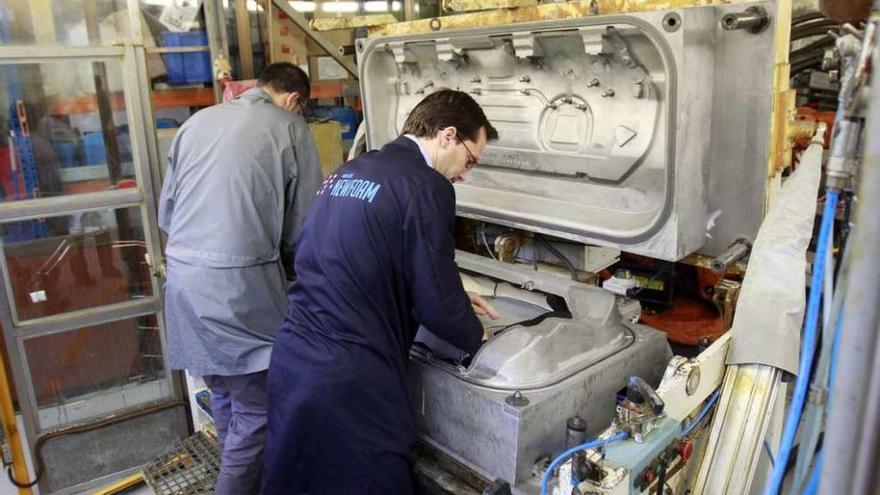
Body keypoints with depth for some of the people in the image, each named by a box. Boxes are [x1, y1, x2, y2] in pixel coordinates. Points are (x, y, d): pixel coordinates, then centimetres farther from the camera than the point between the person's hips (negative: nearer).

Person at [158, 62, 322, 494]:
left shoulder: (197, 121, 13)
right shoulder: (289, 127, -2)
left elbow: (166, 214, 16)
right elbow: (303, 225, -1)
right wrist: (284, 258, 18)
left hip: (181, 276, 7)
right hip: (239, 284, -7)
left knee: (223, 397, 21)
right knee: (257, 409, 5)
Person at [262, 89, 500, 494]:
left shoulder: (348, 172, 13)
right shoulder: (426, 186, -14)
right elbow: (435, 304, -13)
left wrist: (455, 300, 24)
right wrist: (475, 336, 9)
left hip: (291, 358, 9)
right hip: (348, 378, -8)